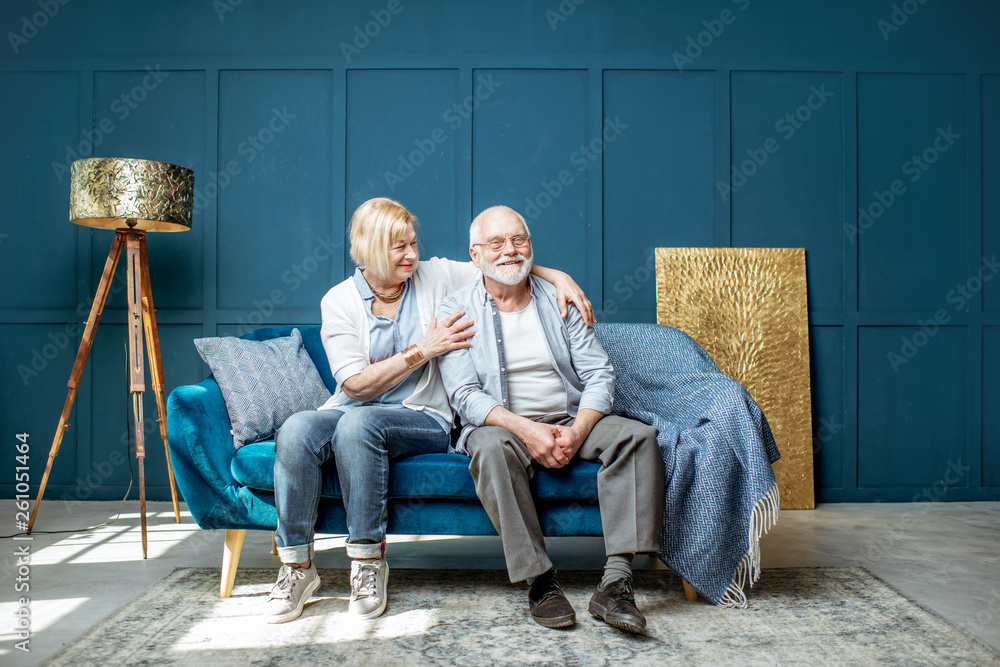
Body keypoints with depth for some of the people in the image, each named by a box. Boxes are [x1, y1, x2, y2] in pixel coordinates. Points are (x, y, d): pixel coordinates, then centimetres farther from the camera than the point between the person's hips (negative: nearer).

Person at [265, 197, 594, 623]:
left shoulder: (435, 277, 4)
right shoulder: (339, 301, 0)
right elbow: (356, 385, -7)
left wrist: (558, 276, -5)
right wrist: (421, 352, -12)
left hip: (423, 417, -1)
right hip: (352, 411, 1)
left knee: (359, 422, -35)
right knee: (295, 431, -31)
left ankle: (369, 561, -22)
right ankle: (296, 566, -16)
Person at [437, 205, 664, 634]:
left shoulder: (559, 301, 8)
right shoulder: (457, 311, 1)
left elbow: (599, 375, 2)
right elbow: (464, 394, -9)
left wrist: (578, 430, -18)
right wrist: (525, 428, -24)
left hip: (573, 420, 3)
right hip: (501, 423, -2)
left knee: (639, 436, -23)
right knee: (492, 450, -36)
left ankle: (615, 581, -26)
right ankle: (539, 582, -27)